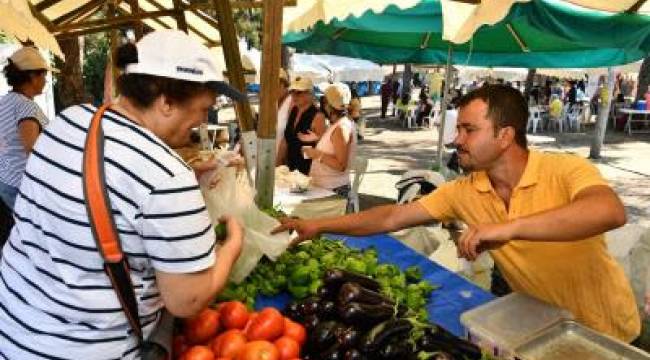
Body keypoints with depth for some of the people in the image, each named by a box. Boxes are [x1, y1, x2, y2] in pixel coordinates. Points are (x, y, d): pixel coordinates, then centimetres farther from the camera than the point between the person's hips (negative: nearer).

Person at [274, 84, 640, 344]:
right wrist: (319, 225, -10)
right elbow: (392, 217, -7)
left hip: (603, 332, -4)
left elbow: (611, 211, -43)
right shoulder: (464, 192, -9)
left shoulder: (566, 171, -23)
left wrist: (509, 227, -47)